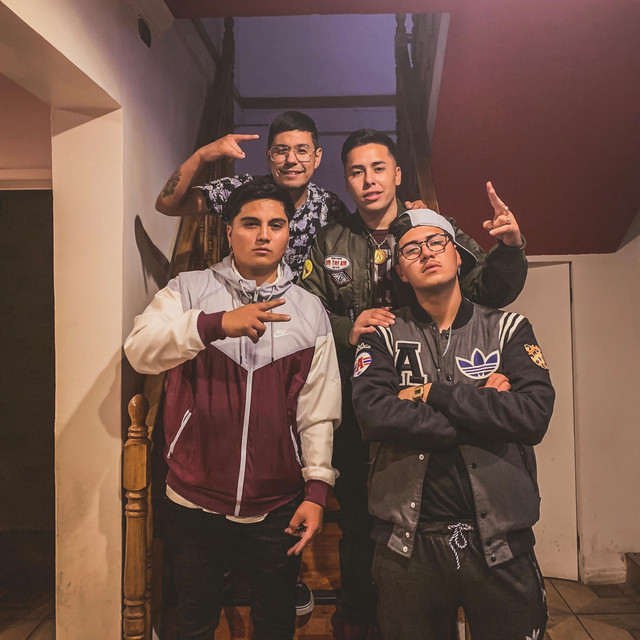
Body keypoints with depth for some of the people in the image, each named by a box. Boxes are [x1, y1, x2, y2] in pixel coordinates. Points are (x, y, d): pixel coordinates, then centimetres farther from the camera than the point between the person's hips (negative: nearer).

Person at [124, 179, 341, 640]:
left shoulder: (310, 311, 2)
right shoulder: (189, 290, -1)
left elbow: (319, 412, 0)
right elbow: (140, 352, -18)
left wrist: (317, 488, -6)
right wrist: (217, 323, -31)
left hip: (277, 505, 1)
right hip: (196, 498, 0)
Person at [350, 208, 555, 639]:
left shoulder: (510, 329, 4)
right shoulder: (384, 337, 2)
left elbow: (534, 416, -12)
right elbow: (373, 414, -17)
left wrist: (434, 393, -14)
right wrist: (484, 409, -14)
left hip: (500, 540, 1)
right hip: (409, 542, 0)